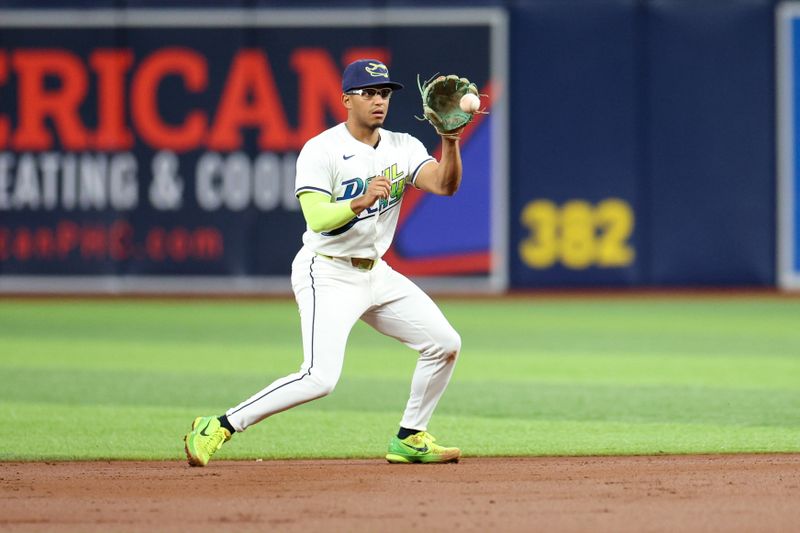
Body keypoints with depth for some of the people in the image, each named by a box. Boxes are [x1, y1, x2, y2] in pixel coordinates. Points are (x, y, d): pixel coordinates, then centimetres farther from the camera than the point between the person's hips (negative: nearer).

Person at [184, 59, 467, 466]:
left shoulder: (401, 148, 4)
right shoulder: (322, 151, -14)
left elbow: (445, 185, -12)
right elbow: (317, 218, -25)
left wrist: (451, 141, -28)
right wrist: (360, 202, -41)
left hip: (376, 274, 7)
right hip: (327, 275, -7)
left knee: (445, 344, 5)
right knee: (320, 378, -23)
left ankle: (409, 439, 20)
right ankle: (217, 428, -15)